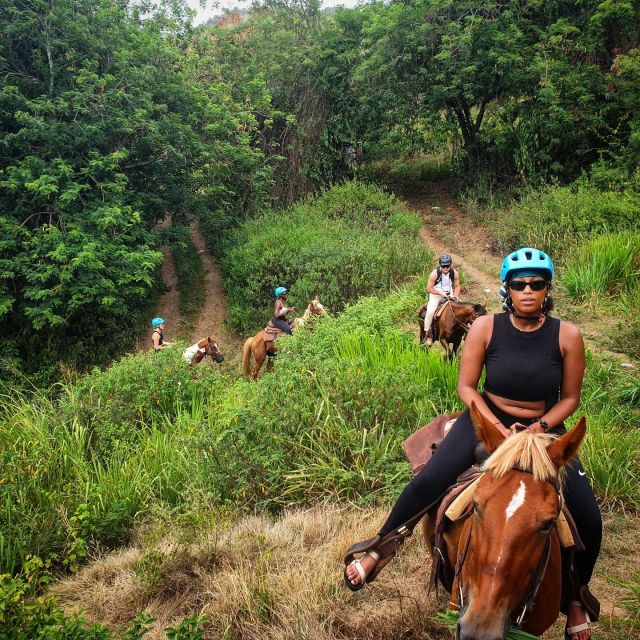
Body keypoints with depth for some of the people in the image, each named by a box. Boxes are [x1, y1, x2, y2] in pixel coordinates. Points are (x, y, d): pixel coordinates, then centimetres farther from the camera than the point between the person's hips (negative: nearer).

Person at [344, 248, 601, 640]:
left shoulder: (567, 336, -11)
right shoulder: (486, 327, -11)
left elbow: (570, 398, -1)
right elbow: (466, 387, -7)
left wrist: (540, 427, -18)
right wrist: (499, 428, -19)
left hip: (544, 427, 1)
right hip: (487, 418, -1)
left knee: (589, 519, -11)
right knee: (429, 480, -23)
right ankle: (379, 551, -1)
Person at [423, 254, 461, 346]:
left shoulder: (454, 273, -10)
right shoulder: (435, 273, -20)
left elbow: (457, 287, 2)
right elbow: (429, 288, -15)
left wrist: (455, 297, -14)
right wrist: (441, 293, -22)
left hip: (449, 295, 4)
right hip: (436, 295, -4)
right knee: (430, 311, -26)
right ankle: (427, 334, -13)